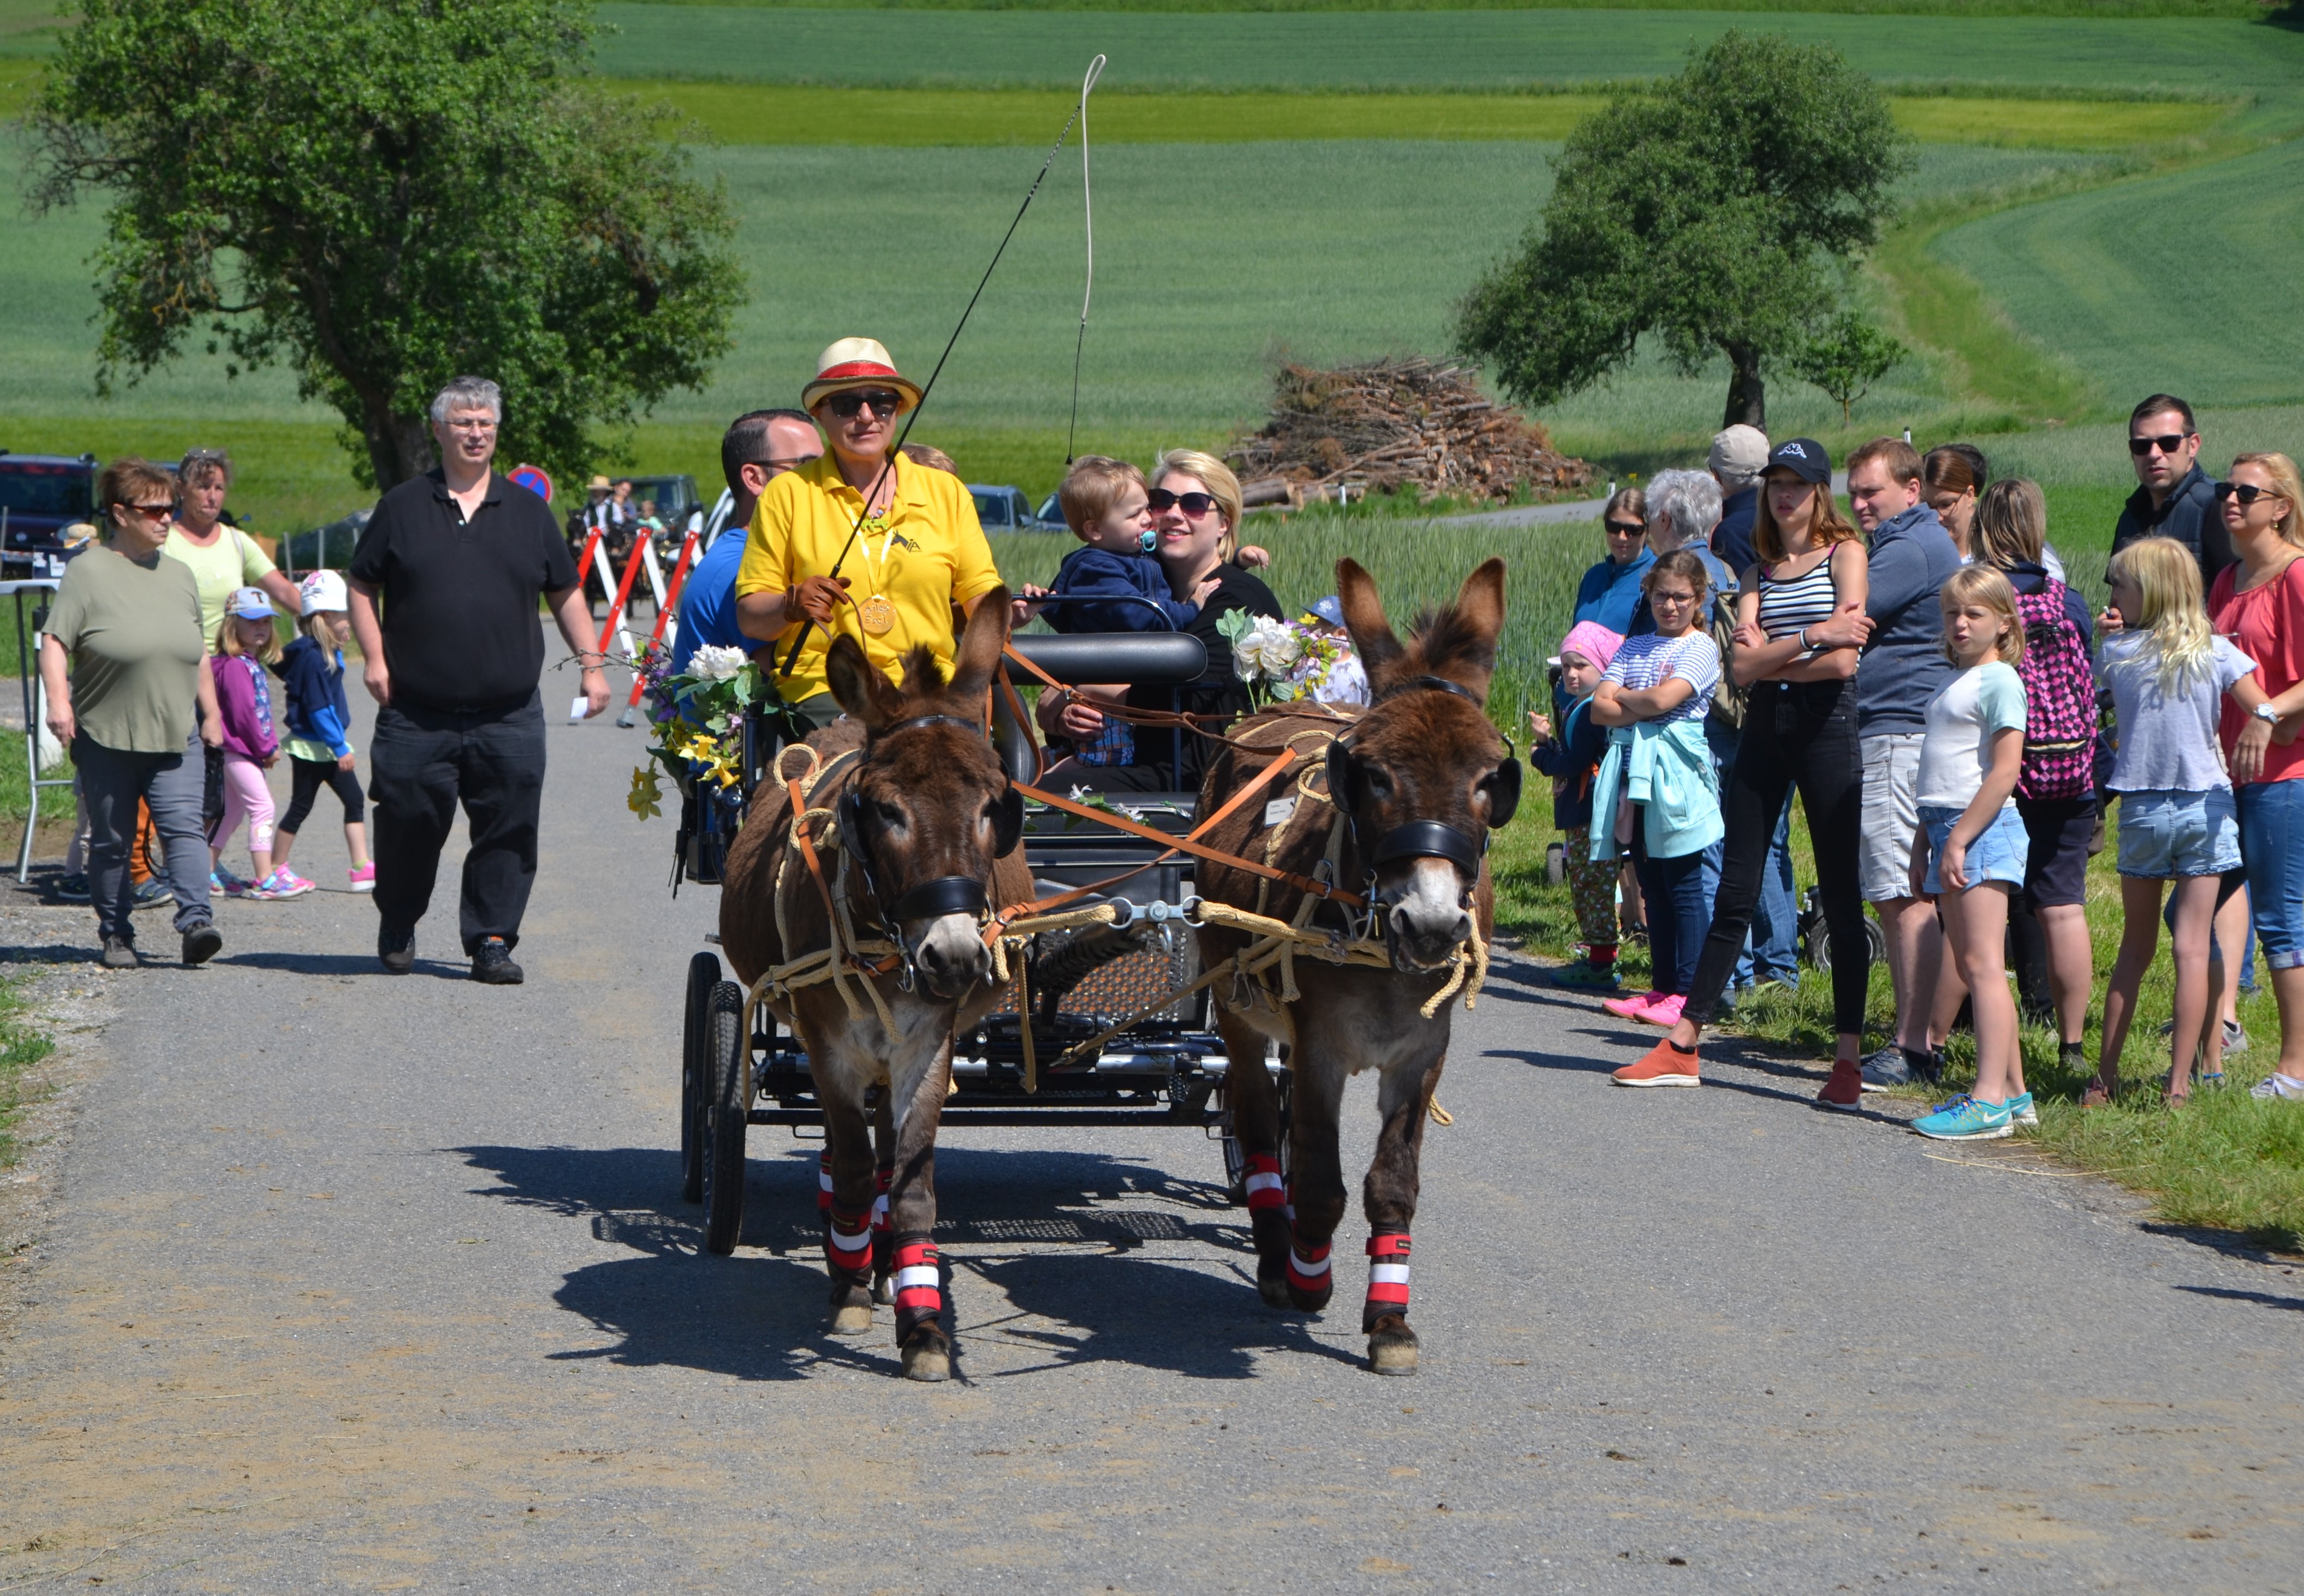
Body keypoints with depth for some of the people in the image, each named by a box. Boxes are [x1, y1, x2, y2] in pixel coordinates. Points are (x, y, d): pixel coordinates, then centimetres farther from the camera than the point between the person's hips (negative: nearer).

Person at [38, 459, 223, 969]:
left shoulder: (179, 575, 14)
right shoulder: (89, 572, -2)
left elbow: (198, 653, 21)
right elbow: (55, 641, -8)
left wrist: (210, 713, 21)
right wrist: (58, 701, -20)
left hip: (176, 736, 3)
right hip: (106, 738, -3)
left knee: (183, 827, -13)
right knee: (111, 841, 5)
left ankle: (196, 922, -21)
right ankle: (116, 936, 15)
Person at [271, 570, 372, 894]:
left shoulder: (329, 653, 8)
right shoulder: (312, 656, -20)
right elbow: (318, 708, -22)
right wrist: (340, 748, -21)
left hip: (329, 747, 9)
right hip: (311, 746, -9)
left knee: (354, 801, 4)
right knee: (300, 807, 1)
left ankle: (362, 866, 4)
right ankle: (275, 869, 12)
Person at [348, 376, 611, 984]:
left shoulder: (527, 510, 12)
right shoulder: (403, 507, 7)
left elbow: (566, 593, 17)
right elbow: (362, 585, 11)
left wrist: (591, 663, 9)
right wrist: (374, 656, -2)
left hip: (509, 713, 1)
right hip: (417, 712, -1)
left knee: (507, 831, -3)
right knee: (409, 825, 3)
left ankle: (492, 940, 5)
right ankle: (397, 930, 24)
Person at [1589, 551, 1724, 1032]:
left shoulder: (1700, 647, -1)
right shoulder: (1634, 648, 16)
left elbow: (1665, 698, -16)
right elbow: (1600, 707, 4)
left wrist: (1625, 697, 1)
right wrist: (1646, 707, -10)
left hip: (1676, 774, -6)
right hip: (1634, 772, 6)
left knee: (1683, 886, -5)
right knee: (1652, 888, 10)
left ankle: (1686, 992, -4)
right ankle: (1661, 986, 14)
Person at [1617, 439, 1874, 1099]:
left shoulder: (1845, 553, 0)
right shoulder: (1760, 569, 15)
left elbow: (1842, 660, -12)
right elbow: (1744, 662, 0)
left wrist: (1770, 657, -1)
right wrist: (1811, 636, -14)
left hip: (1825, 723, -5)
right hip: (1765, 726, 5)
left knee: (1841, 897, -3)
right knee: (1735, 894, 8)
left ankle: (1849, 1059, 0)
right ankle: (1683, 1048, 11)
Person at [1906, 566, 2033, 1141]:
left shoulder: (1999, 680, -9)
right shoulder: (1954, 683, 19)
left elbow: (2004, 771, -17)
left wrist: (1959, 840, -19)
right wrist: (1924, 846, 19)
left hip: (1983, 831, -10)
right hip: (1949, 830, 10)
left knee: (1983, 964, -13)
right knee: (1969, 964, 10)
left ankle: (1989, 1101, -16)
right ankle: (2014, 1092, 15)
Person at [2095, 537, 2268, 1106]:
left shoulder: (2115, 653, -2)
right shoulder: (2216, 653, -3)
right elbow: (2264, 716, -11)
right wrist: (2250, 740, 2)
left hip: (2140, 809, 1)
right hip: (2205, 806, -1)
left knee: (2136, 947, 13)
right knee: (2193, 947, -2)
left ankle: (2105, 1075, 13)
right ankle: (2180, 1082, -7)